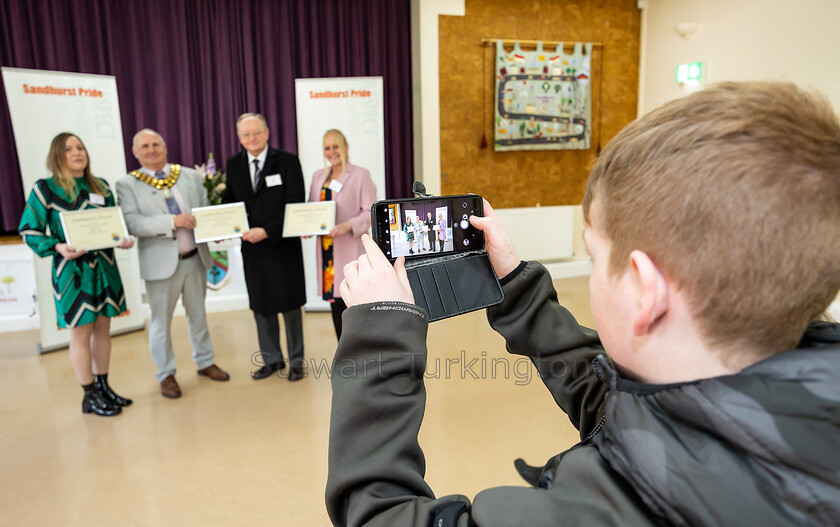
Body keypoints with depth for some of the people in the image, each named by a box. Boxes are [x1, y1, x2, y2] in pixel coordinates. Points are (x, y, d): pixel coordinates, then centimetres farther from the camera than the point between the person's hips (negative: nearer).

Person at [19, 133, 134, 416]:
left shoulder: (100, 186, 10)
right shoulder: (44, 188, -4)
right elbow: (29, 231, -5)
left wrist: (123, 240, -4)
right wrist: (58, 247, -21)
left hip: (104, 265, 5)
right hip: (72, 269, -5)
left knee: (103, 328, 11)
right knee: (81, 332, 2)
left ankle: (103, 387, 24)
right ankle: (90, 396, 14)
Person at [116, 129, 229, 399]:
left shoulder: (190, 175, 7)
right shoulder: (127, 184, -4)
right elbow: (133, 223, -16)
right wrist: (173, 221, -28)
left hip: (195, 258, 3)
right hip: (161, 262, -3)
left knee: (198, 314, 18)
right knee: (161, 321, 8)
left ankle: (204, 362, 36)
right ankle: (166, 375, 25)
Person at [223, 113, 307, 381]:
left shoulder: (287, 161, -7)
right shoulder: (233, 164, 7)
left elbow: (295, 205, -13)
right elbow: (230, 200, 16)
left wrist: (267, 231, -20)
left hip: (283, 246, -4)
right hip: (252, 248, 4)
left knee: (290, 305, 6)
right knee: (260, 306, 13)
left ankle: (296, 361, 21)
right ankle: (271, 359, 29)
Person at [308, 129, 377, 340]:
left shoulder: (361, 175, -2)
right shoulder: (318, 176, 15)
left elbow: (370, 212, -8)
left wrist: (347, 226, -23)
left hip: (350, 249, -5)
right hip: (326, 250, 6)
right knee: (335, 304, 9)